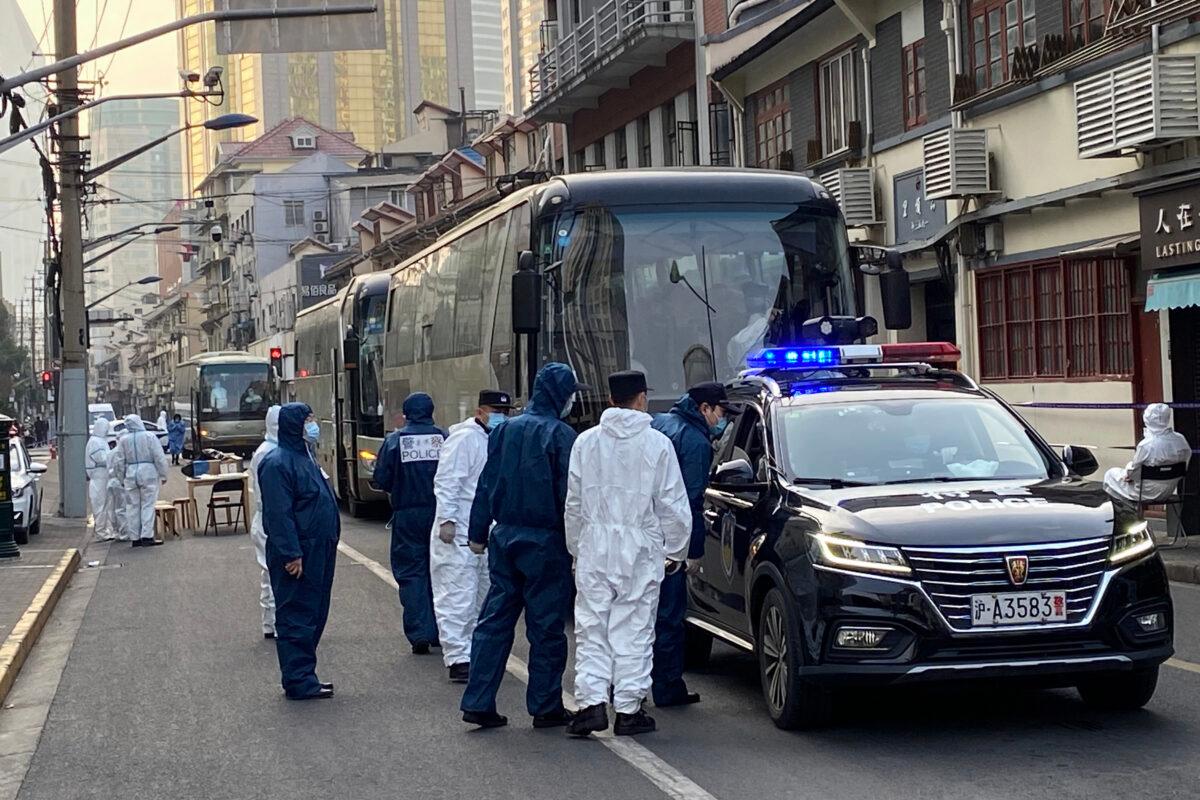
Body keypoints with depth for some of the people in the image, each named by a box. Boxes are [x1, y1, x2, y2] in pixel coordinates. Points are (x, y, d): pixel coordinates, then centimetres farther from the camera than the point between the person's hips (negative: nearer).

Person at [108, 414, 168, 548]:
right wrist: (163, 475, 2)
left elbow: (119, 462, 6)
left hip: (130, 475, 2)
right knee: (148, 505, -1)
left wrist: (122, 478, 17)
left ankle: (135, 538, 10)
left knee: (132, 507, 8)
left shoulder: (123, 440, 3)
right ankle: (147, 537, -7)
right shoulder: (150, 437, -4)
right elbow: (159, 458, -6)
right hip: (148, 473, -2)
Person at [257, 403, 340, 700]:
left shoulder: (305, 457, 16)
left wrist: (328, 545, 21)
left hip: (317, 553, 10)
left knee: (314, 616, 14)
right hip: (297, 558, -10)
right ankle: (299, 682, 0)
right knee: (296, 617, -4)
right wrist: (291, 554, -24)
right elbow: (279, 513, -21)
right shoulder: (278, 463, -15)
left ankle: (304, 676, 21)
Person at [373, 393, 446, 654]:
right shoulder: (445, 438, -2)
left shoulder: (394, 441, -4)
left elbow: (381, 479, -3)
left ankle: (419, 634, -5)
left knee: (411, 573, 3)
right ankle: (440, 632, 18)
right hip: (440, 512, 2)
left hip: (407, 516, -1)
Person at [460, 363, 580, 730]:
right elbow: (568, 493, -12)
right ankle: (545, 707, 9)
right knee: (546, 626, 3)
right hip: (545, 541, -6)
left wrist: (478, 532, 15)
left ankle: (478, 702, 6)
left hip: (504, 538, 6)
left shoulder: (505, 430, 8)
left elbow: (486, 484, 10)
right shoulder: (560, 435, -11)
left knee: (495, 620, 9)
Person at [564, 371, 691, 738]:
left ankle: (592, 702, -3)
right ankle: (628, 709, 8)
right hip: (641, 551, -1)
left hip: (595, 548, 2)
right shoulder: (657, 444, -5)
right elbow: (673, 505, -1)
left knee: (591, 628, 7)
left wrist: (576, 547, 17)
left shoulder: (586, 441, 2)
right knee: (634, 630, 5)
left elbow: (574, 503, 7)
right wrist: (675, 549, 10)